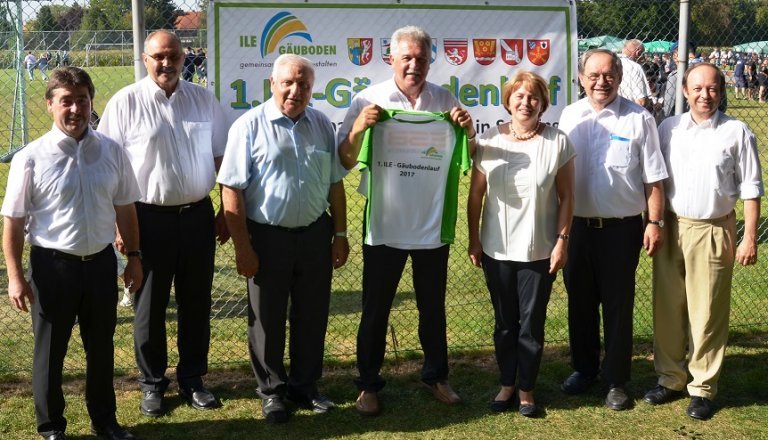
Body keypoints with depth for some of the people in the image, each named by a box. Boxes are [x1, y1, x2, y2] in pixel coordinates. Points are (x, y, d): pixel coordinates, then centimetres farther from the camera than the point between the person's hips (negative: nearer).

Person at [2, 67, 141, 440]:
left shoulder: (112, 152, -2)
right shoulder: (31, 158, -12)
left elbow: (125, 208, 8)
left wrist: (133, 256, 10)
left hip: (101, 262, 3)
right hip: (52, 266, -3)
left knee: (101, 349, 18)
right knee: (49, 352, 12)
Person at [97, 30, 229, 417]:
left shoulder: (204, 100, 4)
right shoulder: (125, 103, -6)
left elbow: (221, 158, 10)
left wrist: (227, 211, 7)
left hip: (198, 215, 3)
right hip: (149, 219, -2)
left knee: (196, 304, 12)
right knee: (149, 306, 9)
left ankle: (192, 379, 27)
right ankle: (152, 383, 25)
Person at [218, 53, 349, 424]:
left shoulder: (322, 125, 5)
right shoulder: (249, 126, -10)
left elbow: (335, 184, 11)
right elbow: (232, 190, -11)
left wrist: (340, 234, 8)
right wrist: (243, 247, -14)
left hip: (315, 234, 4)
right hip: (267, 237, -4)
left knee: (311, 316, 14)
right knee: (267, 318, 10)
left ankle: (304, 386, 31)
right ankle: (271, 391, 26)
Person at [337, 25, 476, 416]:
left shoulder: (446, 102, 1)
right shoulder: (369, 101, -7)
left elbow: (467, 161, 8)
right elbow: (345, 161, -6)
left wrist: (468, 131, -12)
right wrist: (358, 127, -24)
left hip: (433, 225, 2)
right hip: (384, 225, -2)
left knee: (433, 307, 16)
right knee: (375, 309, 9)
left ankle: (436, 376, 33)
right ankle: (368, 385, 23)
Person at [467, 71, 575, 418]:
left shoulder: (558, 142, -6)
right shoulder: (489, 140, -2)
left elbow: (566, 196, -3)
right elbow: (476, 194, 2)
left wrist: (562, 241, -6)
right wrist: (473, 239, 2)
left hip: (539, 252, -1)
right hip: (497, 249, 2)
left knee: (532, 325, 7)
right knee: (505, 323, 14)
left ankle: (527, 389, 22)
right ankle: (506, 384, 28)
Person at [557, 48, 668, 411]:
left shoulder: (639, 120, -7)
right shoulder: (569, 116, 5)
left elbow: (653, 179, -4)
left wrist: (654, 222, -8)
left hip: (621, 228, -4)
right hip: (576, 225, 4)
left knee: (618, 305, 6)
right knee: (579, 302, 15)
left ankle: (616, 381, 20)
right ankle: (583, 368, 33)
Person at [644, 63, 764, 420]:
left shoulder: (737, 132, -3)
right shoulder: (668, 128, 5)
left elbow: (750, 188, -1)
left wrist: (750, 237, -5)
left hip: (713, 232, -3)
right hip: (670, 228, 3)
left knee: (707, 313, 3)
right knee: (668, 308, 9)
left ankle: (703, 388, 15)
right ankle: (669, 379, 23)